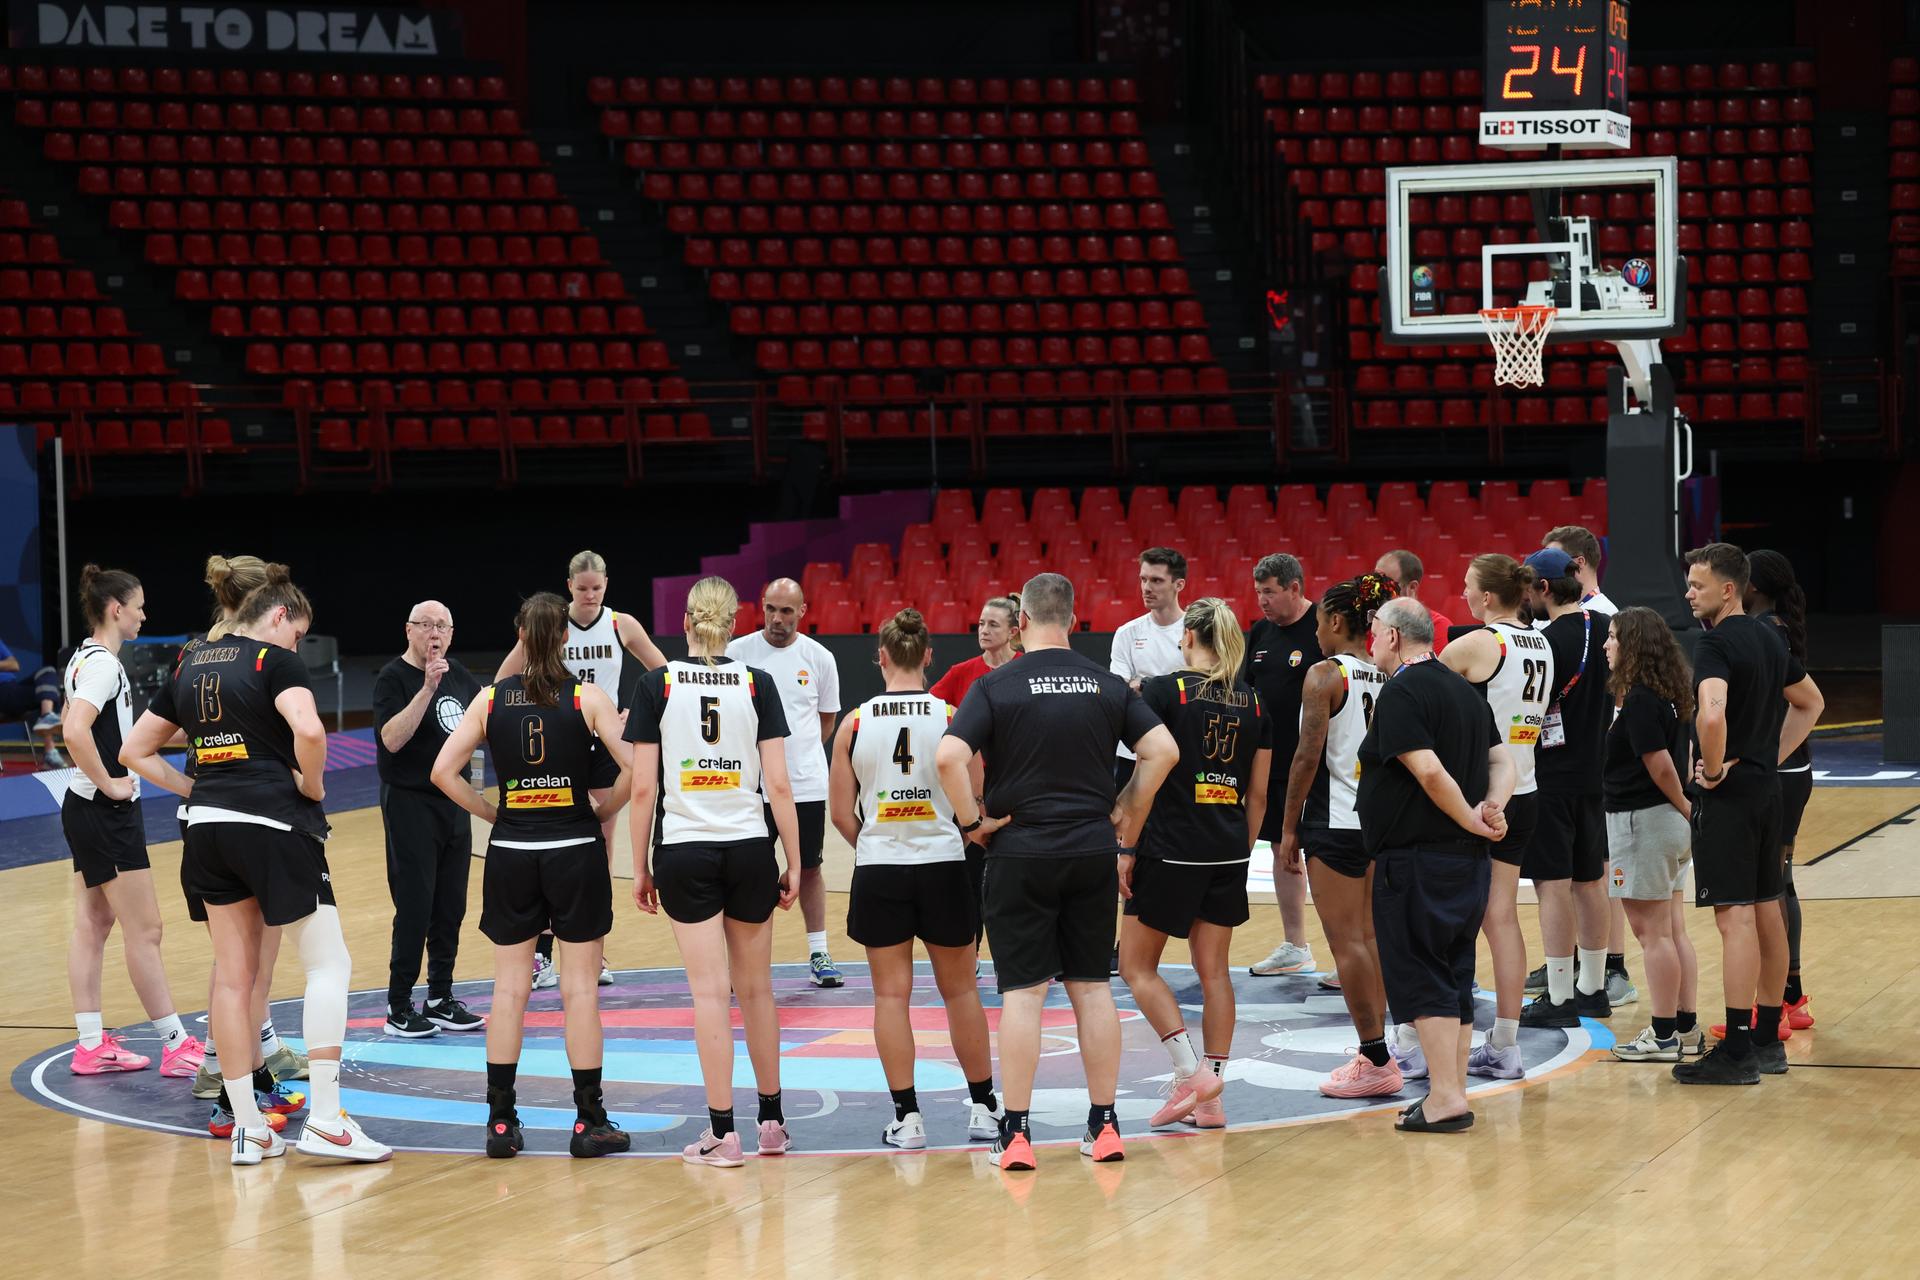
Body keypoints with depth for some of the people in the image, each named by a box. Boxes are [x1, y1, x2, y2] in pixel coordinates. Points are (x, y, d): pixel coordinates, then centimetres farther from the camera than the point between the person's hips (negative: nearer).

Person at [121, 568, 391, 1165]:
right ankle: (325, 1120, -6)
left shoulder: (191, 666, 14)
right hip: (273, 825, -7)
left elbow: (135, 751, 19)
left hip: (209, 827, 7)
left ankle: (247, 1127, 12)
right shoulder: (276, 660, -6)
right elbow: (309, 731, -25)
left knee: (233, 975, 10)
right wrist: (311, 785, -7)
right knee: (330, 965, 1)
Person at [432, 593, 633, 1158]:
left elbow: (443, 772, -2)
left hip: (511, 853, 2)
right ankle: (589, 1122, 6)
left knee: (509, 986, 8)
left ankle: (500, 1122, 9)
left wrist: (493, 814, 7)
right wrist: (603, 811, 2)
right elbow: (634, 766, -13)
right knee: (580, 986, 3)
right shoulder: (587, 697, -5)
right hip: (575, 850, -2)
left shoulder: (491, 698, 2)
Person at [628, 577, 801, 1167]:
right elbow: (779, 784, -4)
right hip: (750, 851, 1)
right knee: (756, 989, 13)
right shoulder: (756, 683, 0)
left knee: (710, 992, -1)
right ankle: (772, 1121, 22)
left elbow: (643, 787, -5)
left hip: (684, 851, -1)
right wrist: (794, 862, 4)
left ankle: (723, 1132, -2)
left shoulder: (657, 684, -3)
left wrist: (640, 867, 3)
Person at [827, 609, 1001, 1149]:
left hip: (879, 872, 0)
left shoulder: (855, 723, -4)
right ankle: (984, 1109, 19)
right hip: (945, 867, 0)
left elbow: (841, 814, -1)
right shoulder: (953, 718, -7)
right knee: (961, 990, 13)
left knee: (891, 995, 7)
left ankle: (906, 1117, 6)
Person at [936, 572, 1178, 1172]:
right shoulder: (1107, 684, 3)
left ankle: (1015, 1133, -1)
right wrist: (1125, 815, 8)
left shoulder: (995, 685, -7)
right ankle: (1105, 1126, 14)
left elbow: (948, 756, -19)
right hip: (1093, 852, 3)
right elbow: (1162, 750, -1)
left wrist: (973, 821, -6)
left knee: (1023, 992, 0)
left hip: (1020, 853, -3)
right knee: (1093, 987, 10)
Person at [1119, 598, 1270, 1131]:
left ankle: (1190, 1071, -7)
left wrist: (1127, 848, -6)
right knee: (1213, 970, 9)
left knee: (1137, 965, 7)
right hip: (1228, 851, 5)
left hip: (1169, 848, -5)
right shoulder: (1253, 701, 7)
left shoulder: (1163, 691, -8)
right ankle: (1212, 1098, 9)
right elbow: (1259, 793, 11)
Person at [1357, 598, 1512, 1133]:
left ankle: (1445, 1098, -9)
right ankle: (1454, 1095, 14)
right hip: (1468, 862, 9)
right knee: (1455, 978, 12)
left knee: (1421, 980, -5)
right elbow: (1502, 761, 15)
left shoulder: (1401, 693, -13)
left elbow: (1429, 772, -23)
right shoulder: (1466, 691, 16)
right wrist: (1492, 807, -2)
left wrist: (1472, 821, -13)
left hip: (1415, 859, -9)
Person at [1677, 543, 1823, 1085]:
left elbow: (1711, 714, -34)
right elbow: (1811, 703, 26)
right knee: (1767, 911, 12)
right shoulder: (1769, 639, 12)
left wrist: (1714, 768, -18)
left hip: (1726, 793, -9)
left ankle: (1737, 1051, -10)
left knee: (1735, 916, -10)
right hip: (1766, 787, 9)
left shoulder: (1715, 645, -16)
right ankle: (1768, 1041, 20)